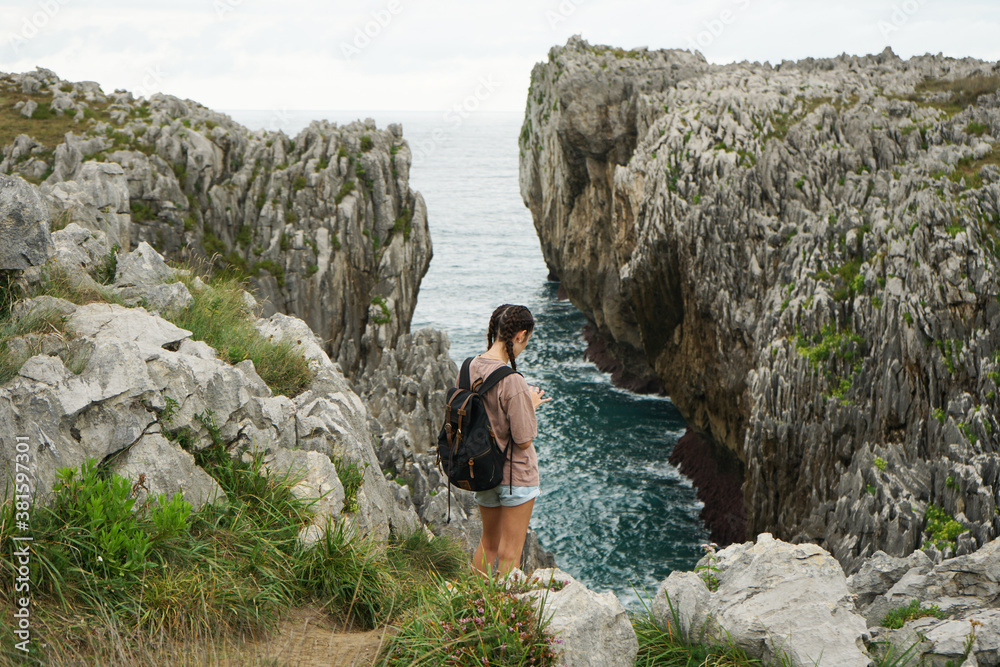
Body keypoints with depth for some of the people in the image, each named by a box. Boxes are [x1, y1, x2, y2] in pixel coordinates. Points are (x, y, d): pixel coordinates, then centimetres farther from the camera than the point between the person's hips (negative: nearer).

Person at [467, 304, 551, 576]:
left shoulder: (468, 369, -4)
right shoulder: (512, 382, -26)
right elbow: (524, 440, -21)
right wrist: (532, 404, -5)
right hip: (515, 473, -7)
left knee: (488, 542, 24)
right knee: (509, 552, 8)